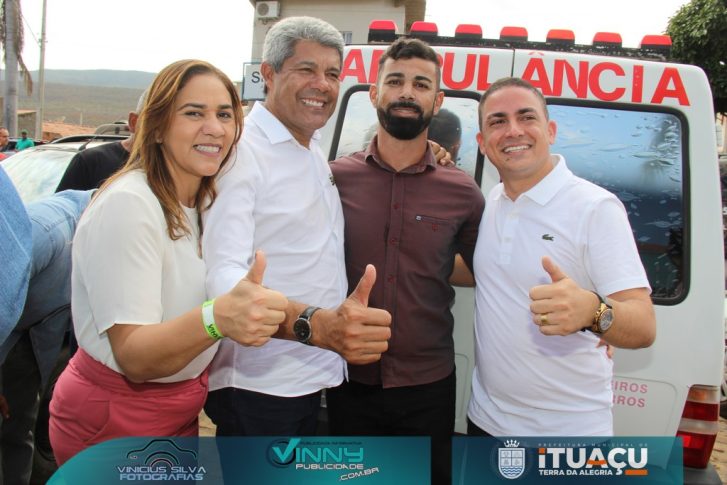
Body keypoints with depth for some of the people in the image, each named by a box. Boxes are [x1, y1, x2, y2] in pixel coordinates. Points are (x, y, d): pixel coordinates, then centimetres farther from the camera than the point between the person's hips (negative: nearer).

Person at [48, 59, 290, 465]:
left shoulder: (206, 202, 2)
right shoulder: (127, 205, -23)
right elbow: (133, 358, -29)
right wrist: (218, 318, -45)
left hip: (181, 413, 7)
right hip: (113, 421, -7)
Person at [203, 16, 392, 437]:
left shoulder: (315, 154, 12)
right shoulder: (241, 152, -17)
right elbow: (223, 276, -28)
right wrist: (316, 325, -46)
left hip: (309, 381, 9)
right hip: (257, 387, -8)